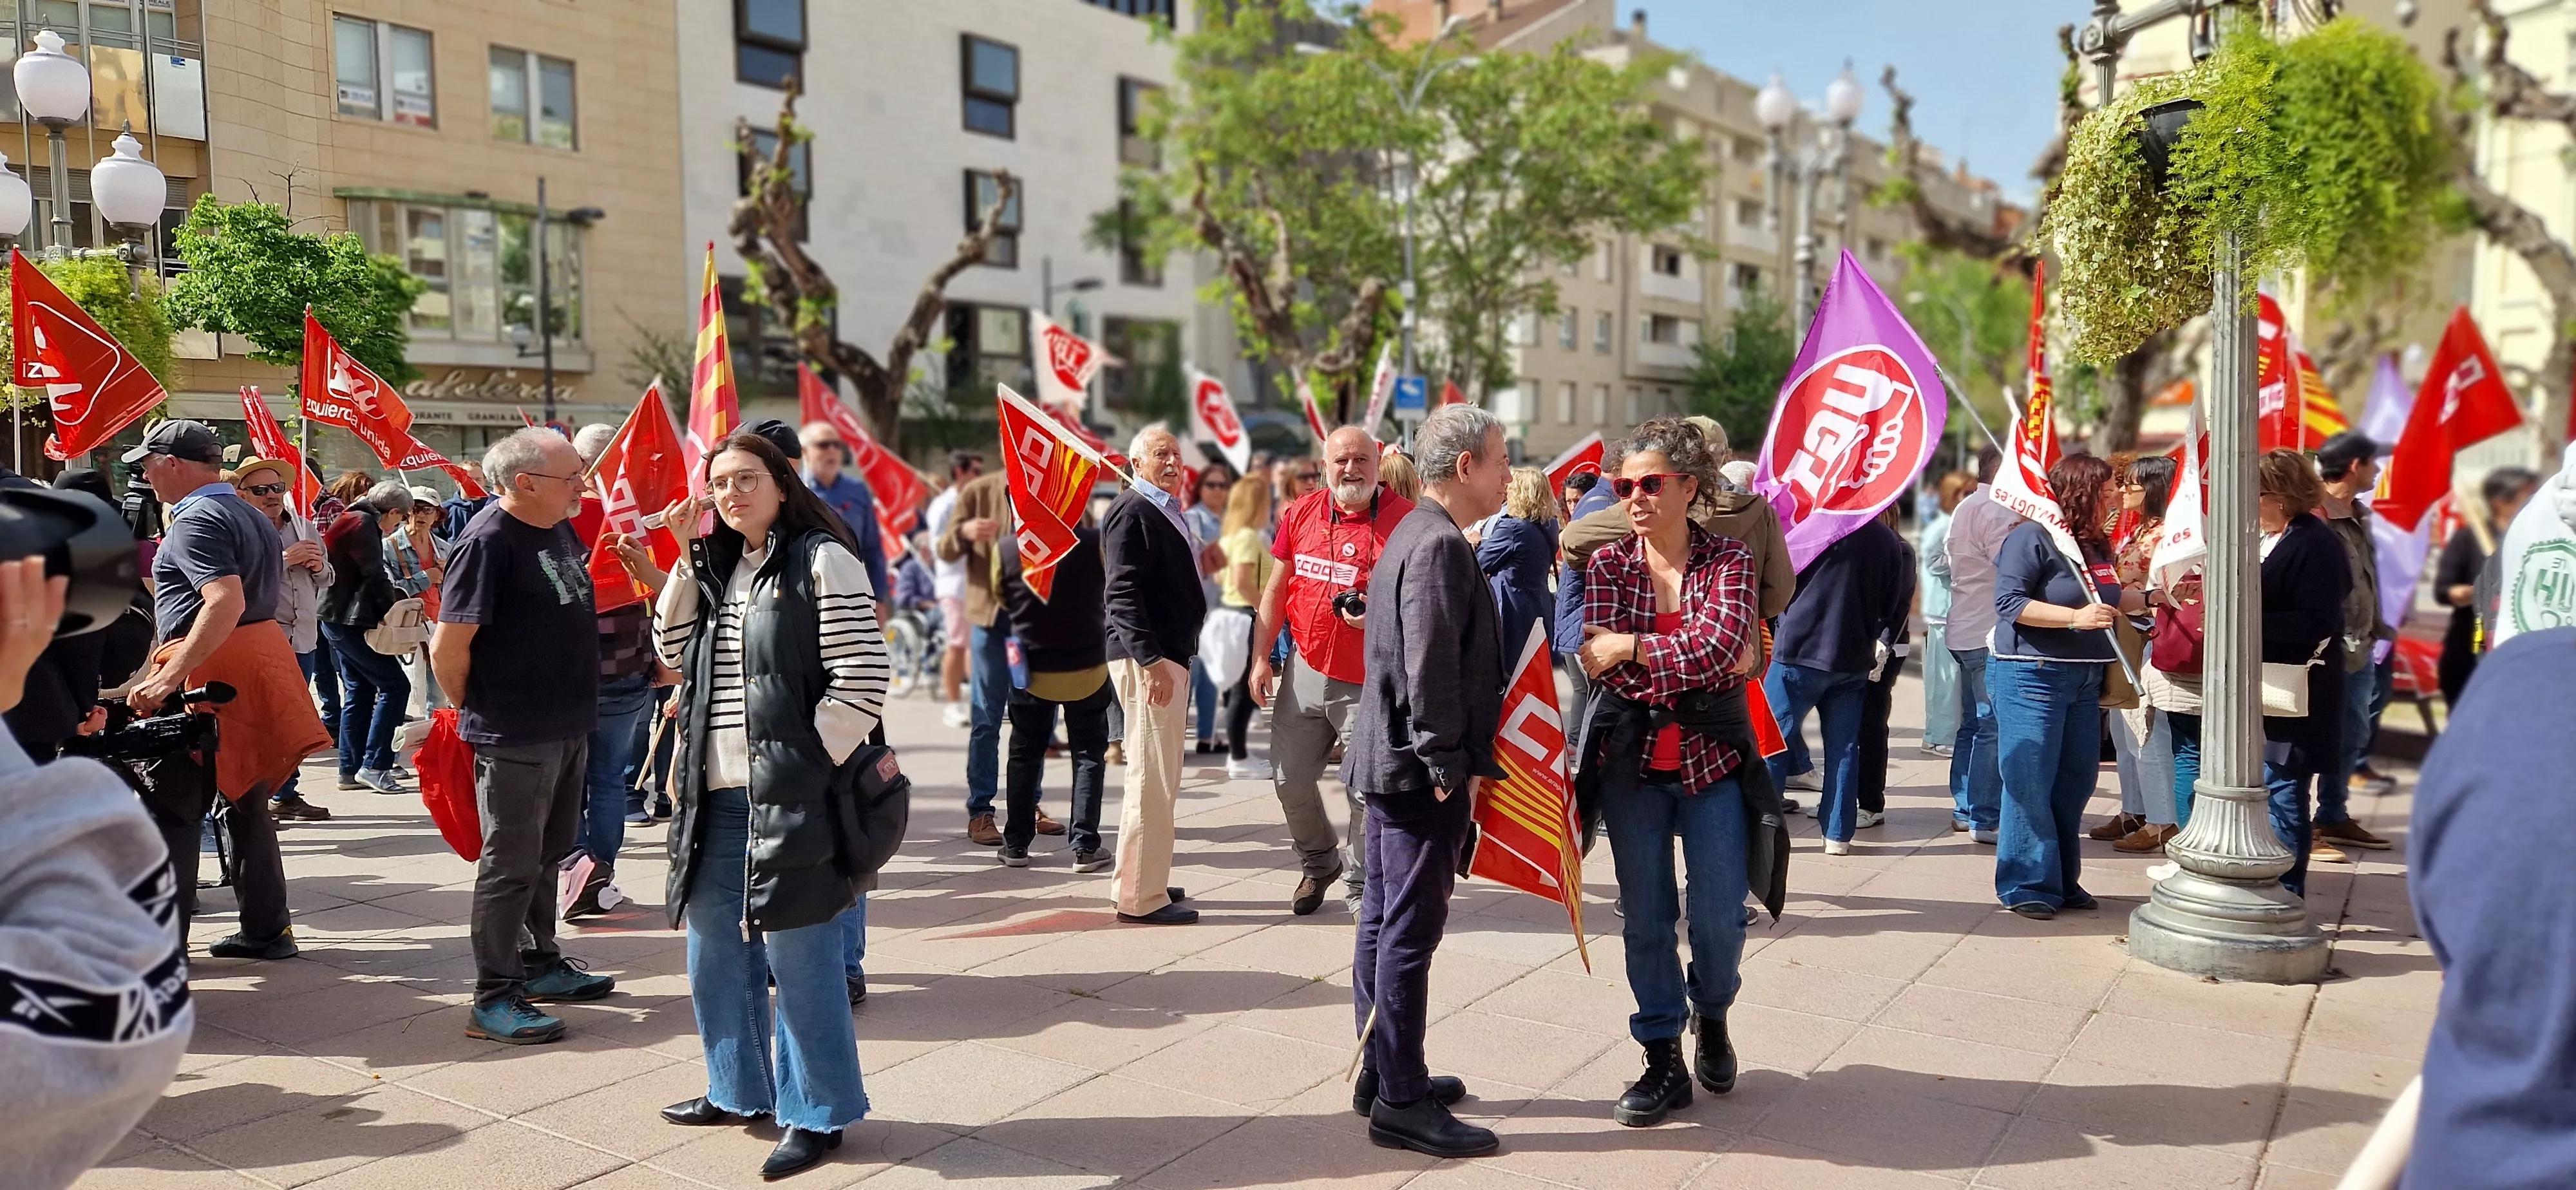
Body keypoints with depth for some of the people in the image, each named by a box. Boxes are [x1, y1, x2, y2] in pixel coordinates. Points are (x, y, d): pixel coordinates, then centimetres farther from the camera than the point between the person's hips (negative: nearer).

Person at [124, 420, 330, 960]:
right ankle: (266, 929, 18)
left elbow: (226, 603, -26)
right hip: (265, 651, 9)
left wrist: (167, 678, -29)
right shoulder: (253, 517, 16)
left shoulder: (196, 520, -13)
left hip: (210, 668, -9)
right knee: (248, 803, 14)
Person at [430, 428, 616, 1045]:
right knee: (510, 865, 0)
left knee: (548, 851, 20)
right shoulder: (488, 540, -20)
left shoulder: (558, 527, 6)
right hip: (516, 737, -9)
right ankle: (492, 1000, 10)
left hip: (568, 727, 9)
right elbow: (447, 648, -21)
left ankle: (541, 964, 35)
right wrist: (475, 710, -7)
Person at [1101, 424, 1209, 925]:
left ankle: (1142, 881, 27)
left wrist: (1177, 657, 17)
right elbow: (1123, 592, -19)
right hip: (1146, 658, -10)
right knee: (1152, 779, -7)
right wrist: (1151, 661, -25)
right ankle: (1141, 896, -1)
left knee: (1159, 778, 17)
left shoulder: (1168, 511, 18)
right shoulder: (1131, 512, -12)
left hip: (1169, 655, 10)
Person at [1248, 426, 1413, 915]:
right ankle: (1318, 862, 37)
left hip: (1371, 682, -4)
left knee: (1367, 790, 0)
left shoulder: (1406, 520, -8)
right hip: (1305, 670, 4)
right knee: (1290, 779, 11)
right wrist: (1260, 658, 6)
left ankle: (1361, 886, 20)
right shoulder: (1301, 515, 5)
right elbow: (1276, 589, 11)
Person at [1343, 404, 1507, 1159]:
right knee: (1411, 932, -4)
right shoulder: (1441, 544, -17)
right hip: (1421, 768, -10)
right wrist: (1451, 768, -18)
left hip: (1390, 760, 10)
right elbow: (1432, 671, -23)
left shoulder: (1414, 534, 15)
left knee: (1384, 921, 15)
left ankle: (1381, 1073, 25)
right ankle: (1402, 1103, 3)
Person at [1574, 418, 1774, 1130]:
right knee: (1645, 916, 6)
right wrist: (1690, 656, -20)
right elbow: (1597, 659, -14)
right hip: (1632, 759, 1)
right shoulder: (1608, 564, 0)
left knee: (1719, 916, 1)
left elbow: (1721, 644, -21)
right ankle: (1663, 1062, 20)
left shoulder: (1729, 561, -4)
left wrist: (1630, 648, -19)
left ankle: (1711, 1016, 33)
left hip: (1713, 757, -1)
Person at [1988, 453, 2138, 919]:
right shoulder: (2033, 536, -11)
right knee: (2030, 785, -5)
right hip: (2032, 676, -8)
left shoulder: (2095, 543, 14)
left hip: (2083, 682, 8)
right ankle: (2026, 887, 2)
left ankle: (2063, 881, 21)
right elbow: (2009, 603, -18)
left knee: (2075, 784, 11)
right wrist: (2075, 618, -24)